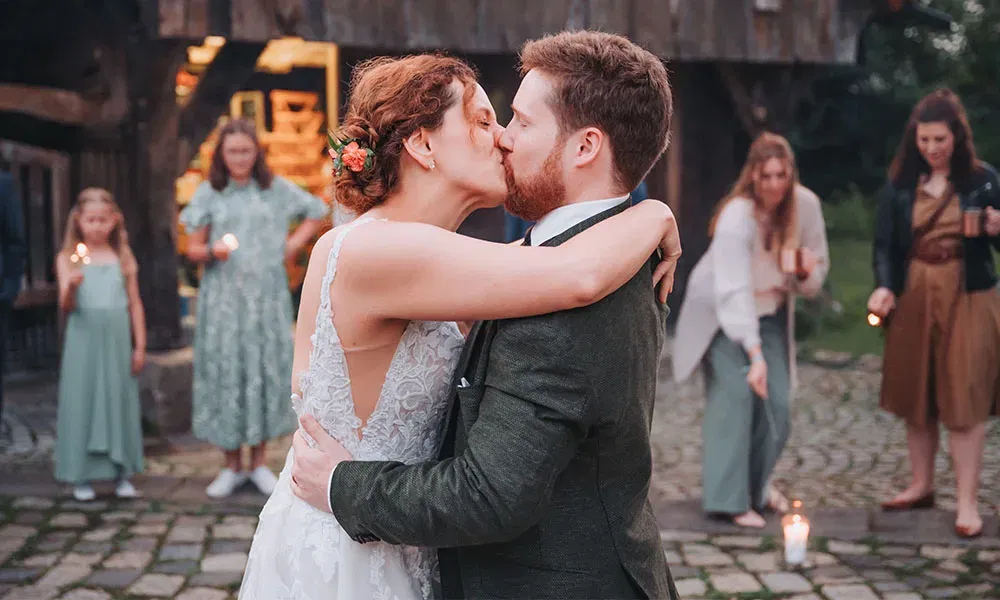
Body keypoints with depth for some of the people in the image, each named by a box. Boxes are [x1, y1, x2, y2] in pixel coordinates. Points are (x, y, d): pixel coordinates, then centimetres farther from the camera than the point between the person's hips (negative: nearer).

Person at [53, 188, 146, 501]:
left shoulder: (122, 258, 6)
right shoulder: (68, 258, 0)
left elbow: (135, 304, 8)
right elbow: (65, 306, -6)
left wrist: (139, 346, 5)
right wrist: (71, 286, -28)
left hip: (117, 341, 2)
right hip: (83, 341, -2)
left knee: (119, 401, 5)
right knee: (82, 402, 0)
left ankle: (122, 472, 12)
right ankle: (81, 476, 8)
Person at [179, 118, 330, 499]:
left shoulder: (276, 189, 6)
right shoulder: (208, 194, 5)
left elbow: (317, 212, 17)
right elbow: (193, 249, 3)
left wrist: (295, 243, 4)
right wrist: (211, 252, -19)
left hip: (267, 295, 0)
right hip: (223, 297, 0)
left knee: (265, 370, 1)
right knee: (224, 372, -2)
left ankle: (258, 463, 12)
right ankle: (232, 466, 8)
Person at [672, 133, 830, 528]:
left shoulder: (806, 205, -14)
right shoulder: (737, 216, -31)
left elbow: (815, 279, -1)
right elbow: (734, 291, -38)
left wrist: (807, 272, -26)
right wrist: (754, 354, -46)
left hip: (770, 313, 5)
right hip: (722, 313, -5)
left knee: (776, 402, 1)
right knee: (735, 394, -17)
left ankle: (756, 486, 22)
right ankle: (728, 499, -14)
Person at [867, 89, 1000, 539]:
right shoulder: (899, 184, 2)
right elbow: (884, 243, 0)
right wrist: (883, 287, -16)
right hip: (912, 298, 2)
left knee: (963, 399, -4)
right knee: (915, 395, 10)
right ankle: (921, 486, 26)